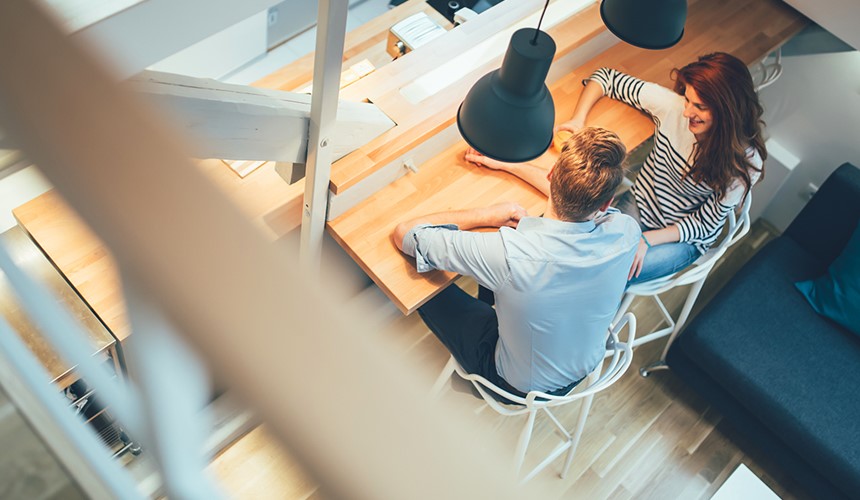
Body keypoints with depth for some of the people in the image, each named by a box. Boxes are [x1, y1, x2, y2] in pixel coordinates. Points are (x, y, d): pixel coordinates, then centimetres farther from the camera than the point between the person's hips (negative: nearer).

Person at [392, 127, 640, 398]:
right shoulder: (626, 232, -27)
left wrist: (485, 215, -15)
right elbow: (582, 193, -1)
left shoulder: (507, 252, -41)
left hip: (520, 384, -4)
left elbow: (404, 232, -26)